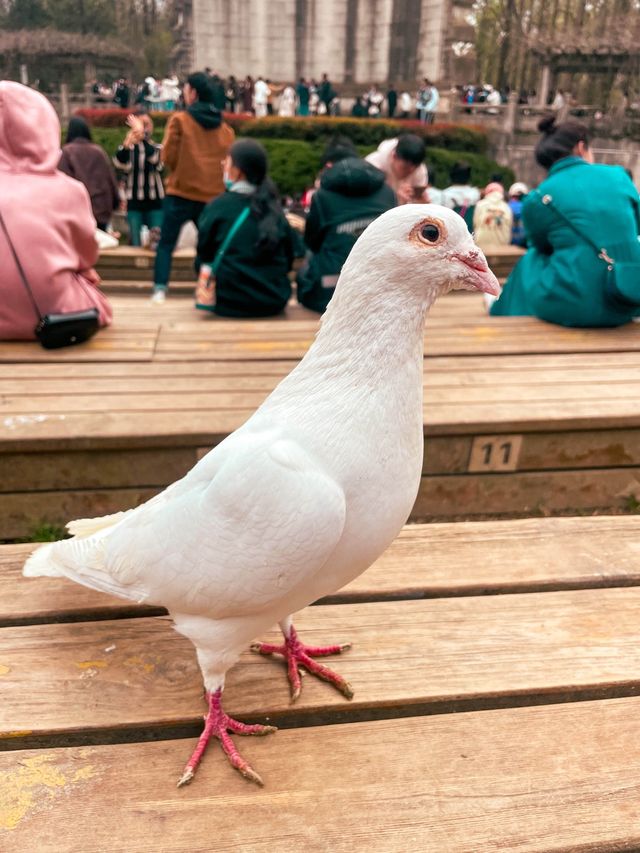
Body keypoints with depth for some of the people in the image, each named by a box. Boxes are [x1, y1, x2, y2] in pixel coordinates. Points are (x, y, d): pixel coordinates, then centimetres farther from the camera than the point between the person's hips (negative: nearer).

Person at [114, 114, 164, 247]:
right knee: (135, 244, 0)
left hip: (155, 202, 0)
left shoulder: (157, 148, 7)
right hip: (134, 202, 0)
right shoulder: (128, 148, 5)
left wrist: (142, 134, -26)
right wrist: (126, 145, -34)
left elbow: (154, 158, -17)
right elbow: (120, 164, -16)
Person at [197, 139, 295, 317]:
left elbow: (203, 259, 0)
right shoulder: (274, 207, 2)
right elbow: (288, 259, 10)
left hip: (230, 304, -4)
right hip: (275, 303, 4)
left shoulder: (217, 207, -8)